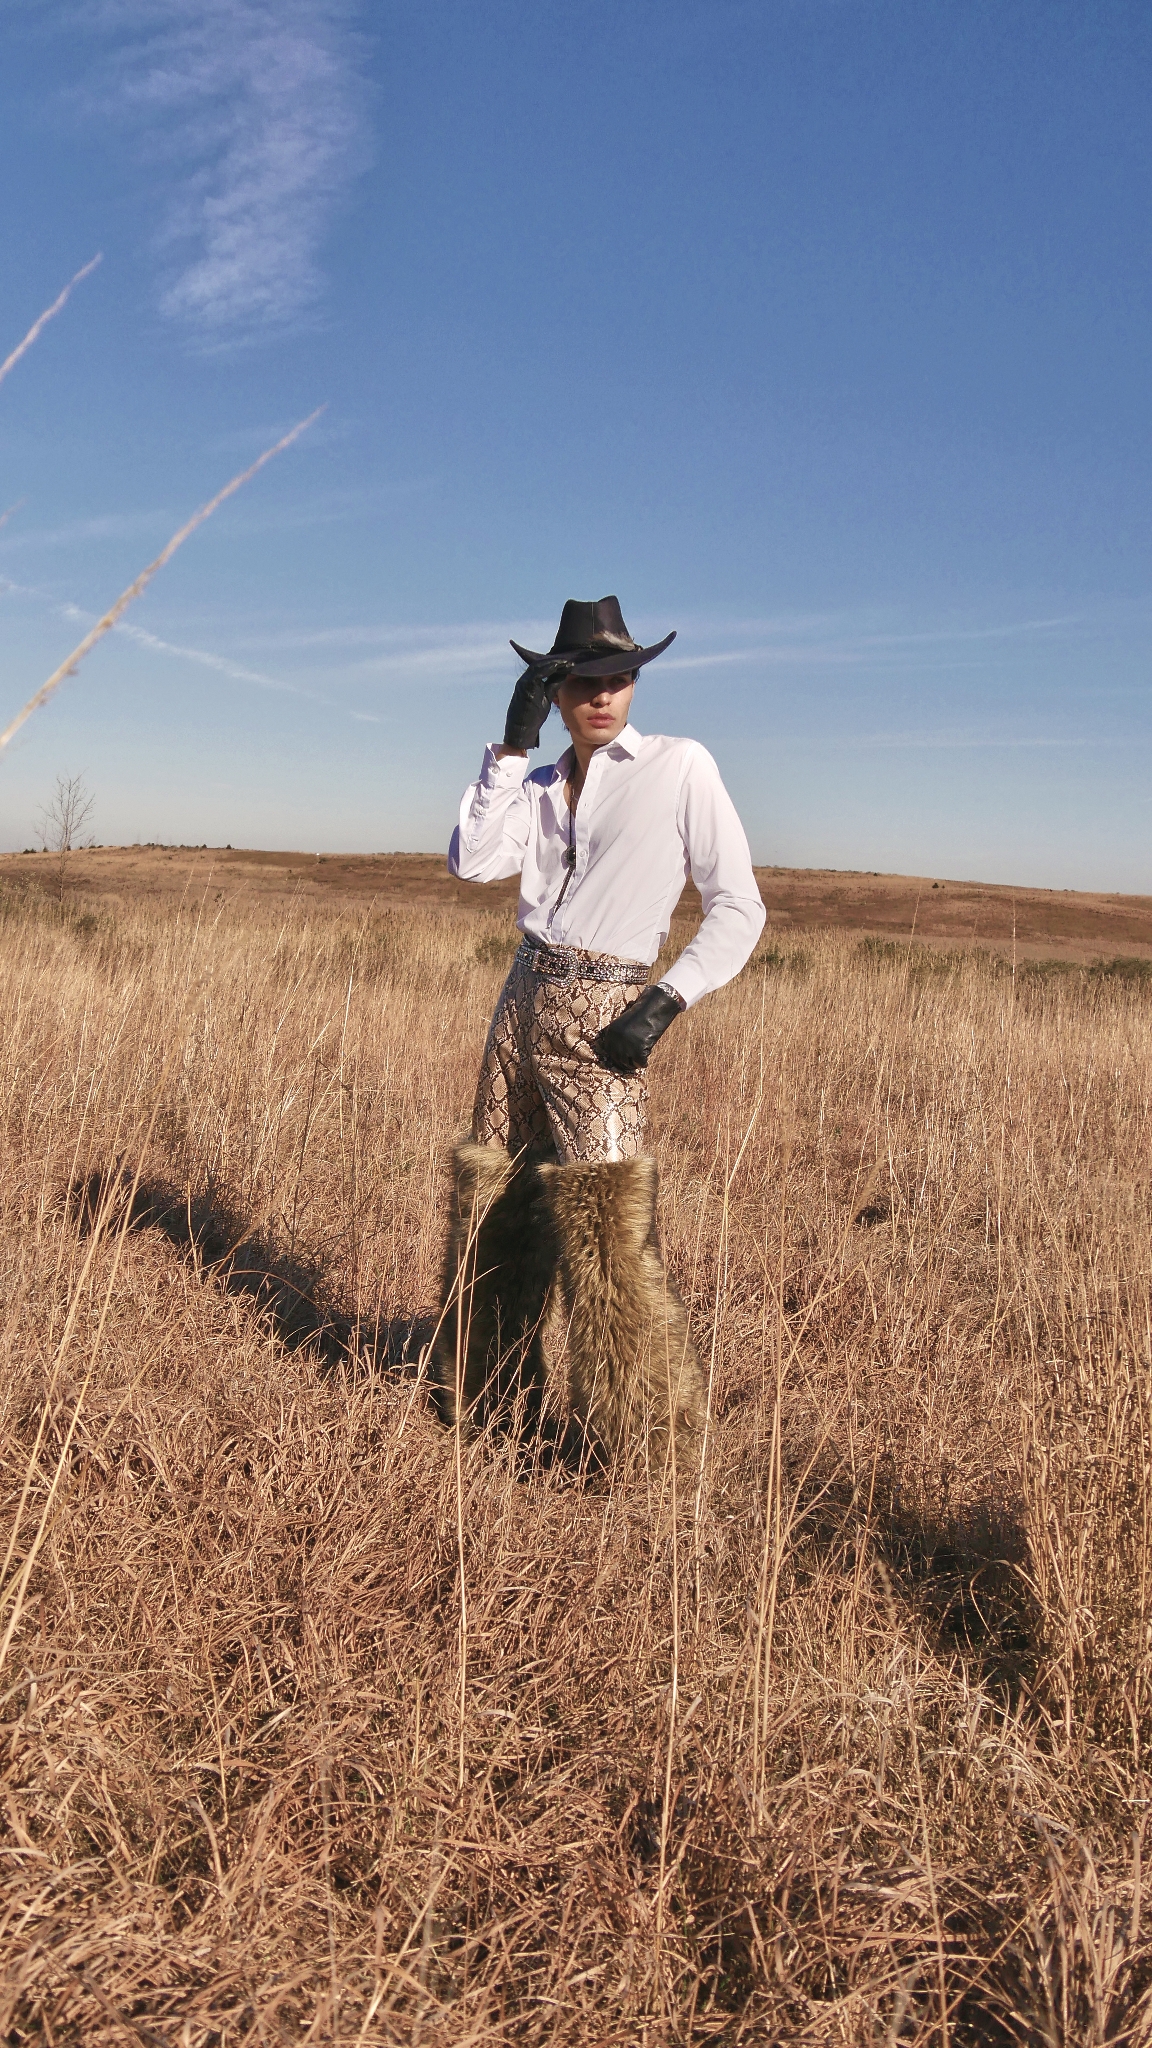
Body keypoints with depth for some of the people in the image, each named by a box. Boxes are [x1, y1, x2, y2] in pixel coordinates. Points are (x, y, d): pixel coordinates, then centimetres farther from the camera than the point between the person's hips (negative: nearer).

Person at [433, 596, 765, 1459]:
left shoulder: (681, 766, -4)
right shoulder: (542, 786, 12)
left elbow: (739, 908, -6)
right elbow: (472, 862, -4)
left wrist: (667, 1002, -16)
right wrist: (511, 747, -5)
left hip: (603, 1019, -6)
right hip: (524, 1000, 6)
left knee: (602, 1217, -11)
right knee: (492, 1197, 13)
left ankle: (644, 1421, 4)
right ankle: (485, 1389, 31)